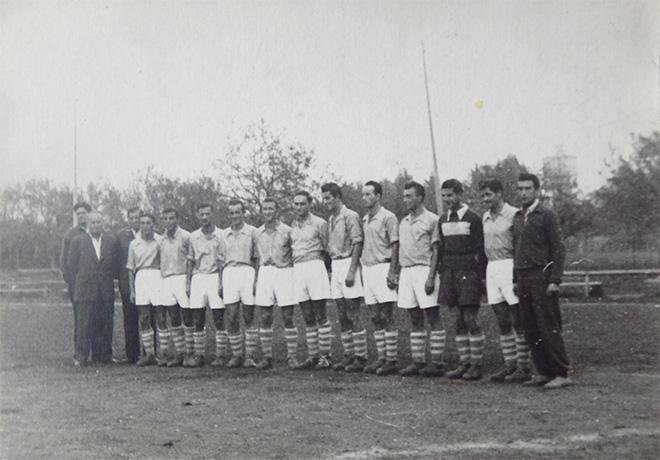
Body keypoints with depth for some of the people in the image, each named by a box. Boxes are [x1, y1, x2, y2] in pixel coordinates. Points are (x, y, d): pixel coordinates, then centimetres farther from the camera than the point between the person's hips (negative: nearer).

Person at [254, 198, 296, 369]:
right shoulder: (258, 232, 10)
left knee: (288, 318, -2)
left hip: (284, 272, -4)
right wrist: (256, 280, 12)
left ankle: (292, 356, 3)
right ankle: (267, 357, 8)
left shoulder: (286, 231, -2)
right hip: (264, 273, 4)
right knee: (264, 319, 2)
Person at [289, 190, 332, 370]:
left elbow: (327, 249, 1)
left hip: (315, 266, -5)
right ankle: (313, 356, 12)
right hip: (297, 269, 5)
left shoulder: (319, 223, -3)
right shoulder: (292, 226, 14)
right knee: (308, 318, 8)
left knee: (320, 316, -3)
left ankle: (325, 356, 1)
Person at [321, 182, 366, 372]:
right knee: (342, 316, 9)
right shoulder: (330, 219, 15)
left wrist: (351, 270, -20)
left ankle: (360, 357, -1)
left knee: (353, 315, -6)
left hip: (348, 263, -8)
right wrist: (330, 271, 14)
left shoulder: (350, 216, -9)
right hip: (335, 266, 8)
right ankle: (349, 355, 15)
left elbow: (357, 244, -14)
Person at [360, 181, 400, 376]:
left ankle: (391, 360, -3)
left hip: (382, 267, -8)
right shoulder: (364, 220, 15)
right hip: (367, 269, 8)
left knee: (386, 317, -7)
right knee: (375, 318, 9)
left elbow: (395, 246, -10)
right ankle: (381, 358, 14)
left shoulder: (388, 217, -7)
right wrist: (360, 268, 15)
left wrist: (392, 272, -17)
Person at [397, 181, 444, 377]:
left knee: (433, 318, -4)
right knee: (415, 321, 9)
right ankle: (418, 362, 12)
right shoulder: (403, 222, 17)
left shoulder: (431, 220, -4)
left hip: (424, 270, -7)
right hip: (406, 271, 7)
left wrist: (431, 277, -16)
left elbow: (435, 251, -8)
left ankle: (437, 362, -1)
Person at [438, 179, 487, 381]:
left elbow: (480, 250, -5)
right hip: (450, 273, 6)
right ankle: (463, 363, 12)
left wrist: (482, 276, -9)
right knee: (459, 321, 8)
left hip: (468, 273, -6)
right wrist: (441, 272, 12)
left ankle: (476, 364, 0)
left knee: (471, 319, -7)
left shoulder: (473, 218, -4)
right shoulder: (443, 220, 13)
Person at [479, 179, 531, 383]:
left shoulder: (514, 214, -8)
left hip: (509, 265, -7)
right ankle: (510, 364, 15)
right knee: (502, 321, 9)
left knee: (518, 321, -4)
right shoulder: (486, 217, 15)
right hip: (491, 268, 7)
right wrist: (483, 275, 16)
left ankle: (523, 367, 1)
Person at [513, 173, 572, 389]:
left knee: (548, 329, -7)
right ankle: (544, 373, 14)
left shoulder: (547, 215, -5)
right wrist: (515, 279, 16)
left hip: (542, 277, -7)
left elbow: (558, 249, -8)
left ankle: (562, 374, -2)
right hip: (523, 279, 7)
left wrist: (555, 281, -14)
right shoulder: (517, 217, 15)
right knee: (530, 330, 7)